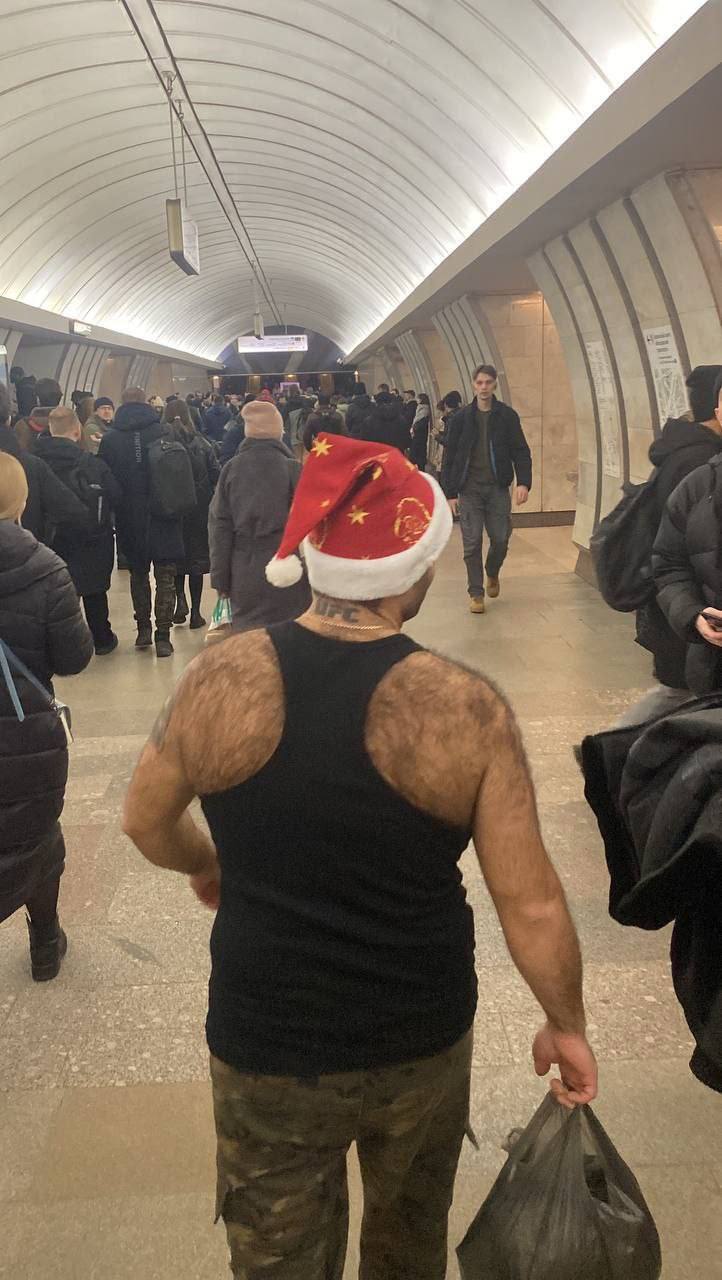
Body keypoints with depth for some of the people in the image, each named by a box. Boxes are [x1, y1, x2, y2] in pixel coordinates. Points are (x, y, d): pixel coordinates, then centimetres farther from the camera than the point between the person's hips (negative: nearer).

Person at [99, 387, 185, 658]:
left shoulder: (109, 438, -3)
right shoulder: (163, 432, -8)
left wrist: (116, 509, 11)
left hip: (129, 519, 2)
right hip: (163, 516, -2)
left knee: (138, 574, 19)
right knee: (165, 576, 5)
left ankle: (143, 628, 21)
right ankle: (163, 635, -1)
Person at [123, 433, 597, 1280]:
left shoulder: (220, 680, -16)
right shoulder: (466, 707, -20)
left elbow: (145, 822, 0)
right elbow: (531, 905, -15)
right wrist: (567, 1027, 2)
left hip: (265, 1044, 0)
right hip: (422, 1043, 0)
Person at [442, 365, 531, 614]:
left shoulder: (507, 416, 2)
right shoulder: (461, 418, 2)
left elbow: (521, 452, 2)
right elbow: (449, 458, 3)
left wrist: (524, 482, -13)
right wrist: (450, 493, -3)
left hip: (498, 488, 0)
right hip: (469, 489, 0)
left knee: (500, 539, 3)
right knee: (472, 544, -1)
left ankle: (492, 573, 34)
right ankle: (476, 593, 10)